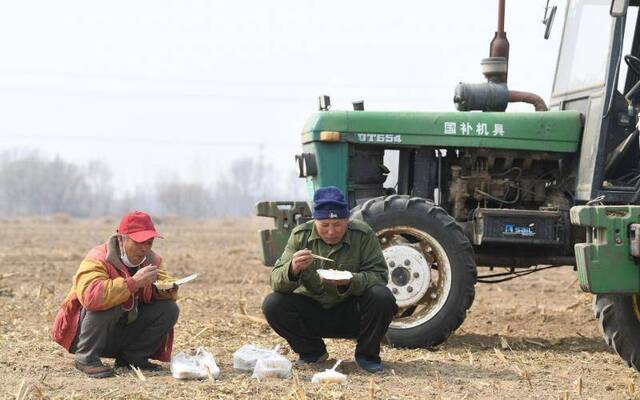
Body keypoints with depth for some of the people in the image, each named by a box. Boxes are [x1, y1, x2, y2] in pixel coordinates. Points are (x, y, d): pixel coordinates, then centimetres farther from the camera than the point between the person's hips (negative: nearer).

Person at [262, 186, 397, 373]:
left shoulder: (363, 235, -10)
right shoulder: (300, 235, -6)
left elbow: (379, 275, -15)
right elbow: (276, 281, -11)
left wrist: (350, 282, -35)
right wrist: (293, 269, -36)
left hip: (351, 314, -2)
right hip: (311, 313, 2)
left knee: (382, 297, -30)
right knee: (272, 304, -22)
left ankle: (367, 354, -3)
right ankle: (312, 351, 3)